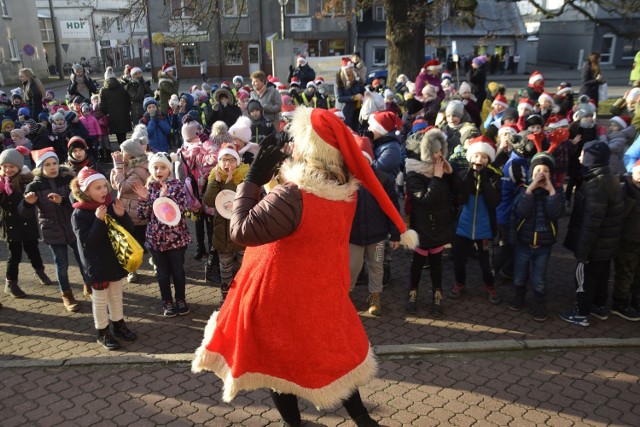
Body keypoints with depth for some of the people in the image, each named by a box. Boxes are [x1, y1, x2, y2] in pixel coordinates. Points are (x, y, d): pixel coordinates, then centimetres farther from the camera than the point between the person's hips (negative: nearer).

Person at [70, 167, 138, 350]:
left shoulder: (111, 205, -5)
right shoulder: (79, 214, -17)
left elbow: (129, 230, -2)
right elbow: (86, 242, -23)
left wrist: (122, 215, -21)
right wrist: (99, 221, -32)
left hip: (116, 259, 5)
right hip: (97, 264, -5)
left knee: (116, 295, 19)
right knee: (100, 299, 9)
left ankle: (118, 324, 36)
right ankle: (102, 332, 24)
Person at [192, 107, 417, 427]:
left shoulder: (292, 196, -30)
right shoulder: (345, 188, -6)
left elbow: (242, 230, -24)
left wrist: (253, 179, -18)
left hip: (282, 296, -6)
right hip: (324, 291, 7)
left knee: (280, 363, 17)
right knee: (330, 356, 25)